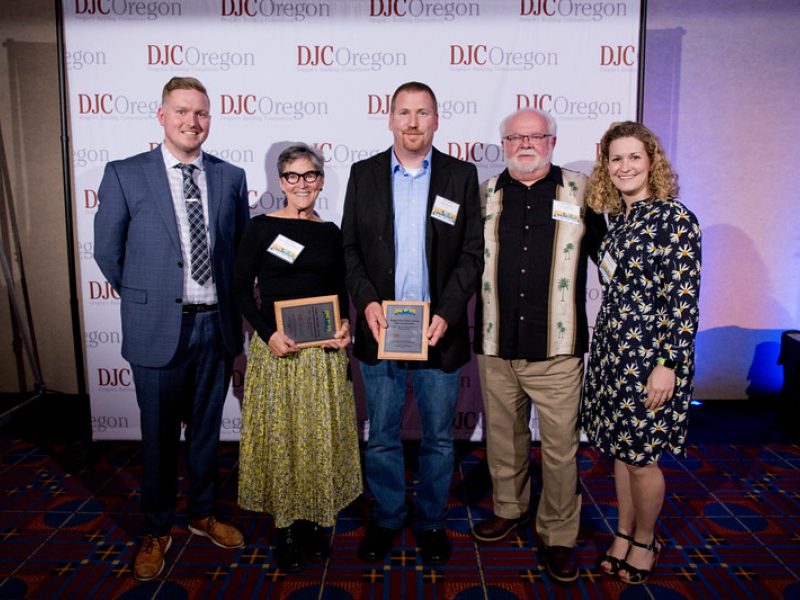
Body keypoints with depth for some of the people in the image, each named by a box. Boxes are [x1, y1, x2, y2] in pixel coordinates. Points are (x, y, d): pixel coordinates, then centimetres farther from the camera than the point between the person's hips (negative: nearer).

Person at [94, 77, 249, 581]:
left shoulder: (231, 177, 4)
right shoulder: (124, 175, -4)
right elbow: (107, 251, 2)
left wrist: (230, 303, 7)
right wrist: (145, 299, 6)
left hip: (216, 325, 3)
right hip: (158, 329, -2)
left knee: (207, 427, 17)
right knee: (160, 435, 11)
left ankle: (204, 514, 38)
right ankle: (158, 530, 33)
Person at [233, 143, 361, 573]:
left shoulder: (331, 233, 7)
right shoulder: (261, 227, -2)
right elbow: (241, 288, -2)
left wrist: (345, 326, -6)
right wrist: (268, 334, -14)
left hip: (324, 349, 3)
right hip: (275, 348, -2)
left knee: (321, 435, 10)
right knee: (278, 435, 6)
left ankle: (314, 521, 28)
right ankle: (286, 529, 22)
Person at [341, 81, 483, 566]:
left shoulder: (462, 175, 2)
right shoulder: (364, 174, 5)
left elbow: (473, 253, -1)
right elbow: (350, 248, 5)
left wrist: (447, 314, -12)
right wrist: (366, 301, -11)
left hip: (439, 331, 0)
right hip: (380, 329, 1)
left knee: (439, 437, 12)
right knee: (382, 437, 13)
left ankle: (433, 521, 34)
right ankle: (387, 518, 34)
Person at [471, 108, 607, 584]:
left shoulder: (582, 192, 4)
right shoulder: (484, 196, 8)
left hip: (556, 348, -2)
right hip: (496, 345, 2)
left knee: (561, 445, 4)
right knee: (504, 436, 16)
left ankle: (559, 536, 24)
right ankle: (510, 509, 39)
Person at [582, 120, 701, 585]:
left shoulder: (675, 218, -12)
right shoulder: (617, 217, 9)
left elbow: (685, 299, -15)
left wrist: (668, 365, -17)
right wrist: (605, 347, 13)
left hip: (651, 355, -7)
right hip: (613, 349, 7)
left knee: (640, 456, 5)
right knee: (620, 448, 16)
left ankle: (645, 542, 29)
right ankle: (624, 533, 35)